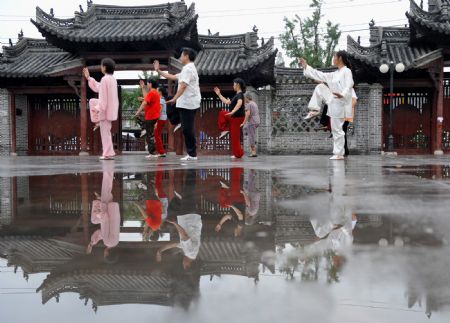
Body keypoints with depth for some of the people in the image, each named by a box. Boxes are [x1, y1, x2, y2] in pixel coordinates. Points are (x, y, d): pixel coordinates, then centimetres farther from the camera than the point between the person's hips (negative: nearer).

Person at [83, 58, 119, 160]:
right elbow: (97, 88, 23)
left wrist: (99, 108, -17)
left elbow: (103, 96, -21)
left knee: (105, 131, -2)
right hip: (111, 107, 10)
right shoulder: (112, 79, 13)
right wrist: (88, 78, 25)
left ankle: (108, 154, 1)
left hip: (106, 109, -10)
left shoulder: (105, 79, -17)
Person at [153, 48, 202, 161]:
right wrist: (159, 71, 28)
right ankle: (191, 154, 15)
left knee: (187, 129, -7)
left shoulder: (188, 69, -11)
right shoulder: (189, 69, 23)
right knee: (188, 129, 12)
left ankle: (192, 154, -4)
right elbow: (173, 77, 27)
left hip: (187, 104, -10)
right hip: (189, 103, 10)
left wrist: (175, 98, -25)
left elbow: (183, 85, -22)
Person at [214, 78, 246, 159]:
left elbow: (239, 103, -38)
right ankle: (225, 129, 16)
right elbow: (227, 102, 21)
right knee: (222, 114, 25)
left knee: (235, 136, -4)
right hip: (234, 116, 9)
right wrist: (219, 94, 23)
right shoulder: (236, 95, 13)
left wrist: (232, 112, -49)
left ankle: (238, 154, 4)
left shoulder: (240, 95, -17)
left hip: (237, 117, -9)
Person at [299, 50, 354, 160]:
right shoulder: (335, 74, 14)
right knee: (320, 87, 11)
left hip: (339, 103, -8)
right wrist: (306, 66, 21)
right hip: (332, 101, 8)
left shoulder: (347, 71, -12)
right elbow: (320, 75, 18)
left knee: (337, 129, -3)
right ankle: (315, 110, 14)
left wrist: (342, 95, -45)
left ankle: (339, 154, 6)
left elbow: (349, 85, -26)